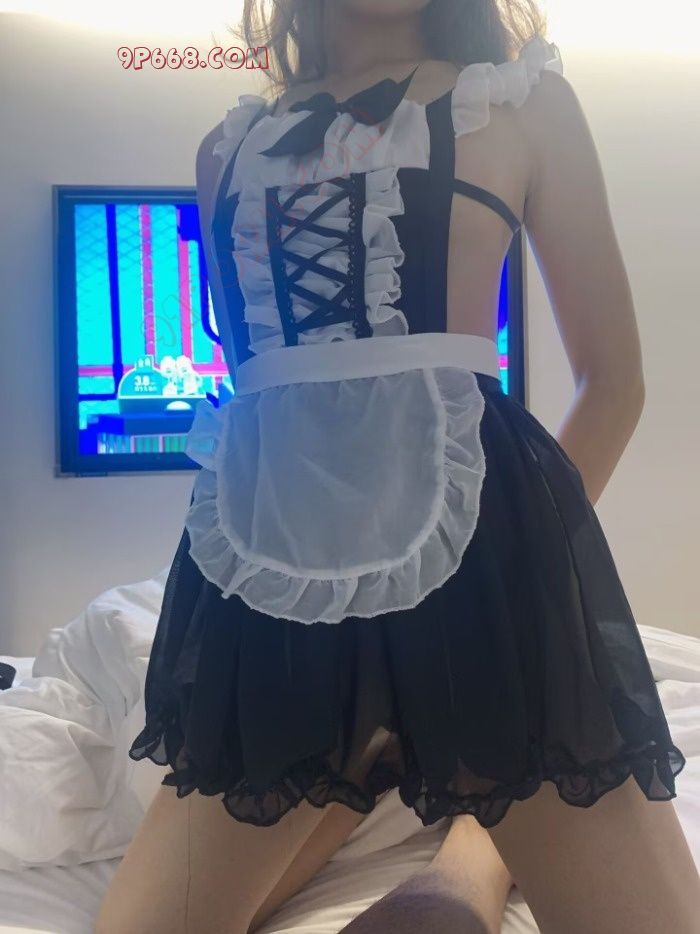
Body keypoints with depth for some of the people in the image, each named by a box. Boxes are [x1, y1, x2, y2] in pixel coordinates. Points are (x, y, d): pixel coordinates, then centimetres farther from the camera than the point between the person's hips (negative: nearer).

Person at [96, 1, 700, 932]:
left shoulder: (524, 99, 11)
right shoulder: (230, 148, 19)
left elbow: (614, 379, 10)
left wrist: (526, 547, 9)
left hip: (471, 540, -2)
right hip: (272, 553, 4)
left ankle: (487, 841, 27)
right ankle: (365, 775, 29)